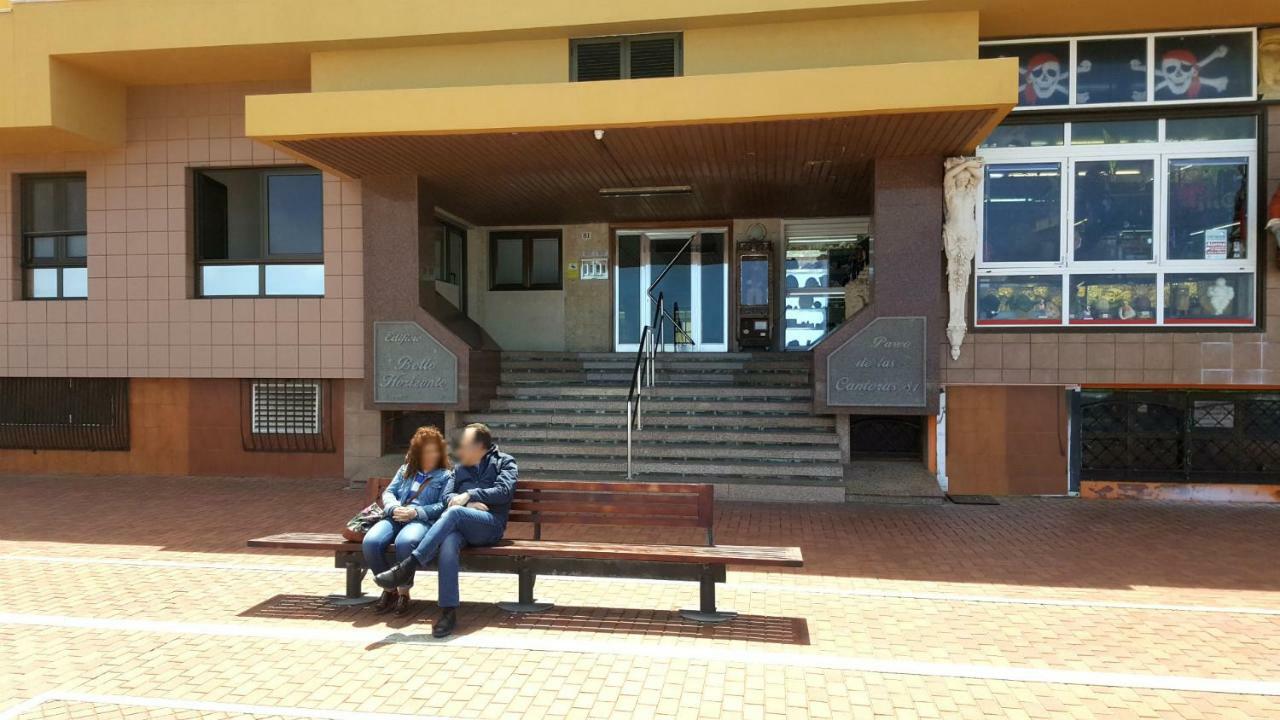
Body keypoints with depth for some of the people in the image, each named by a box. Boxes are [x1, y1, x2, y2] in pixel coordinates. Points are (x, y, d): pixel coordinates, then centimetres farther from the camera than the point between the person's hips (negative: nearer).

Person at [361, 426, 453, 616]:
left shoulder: (446, 475, 12)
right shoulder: (406, 470, 26)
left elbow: (443, 506, 0)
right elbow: (388, 492, 17)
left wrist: (415, 512, -14)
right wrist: (394, 508, -6)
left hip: (423, 520, -4)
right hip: (396, 517, 4)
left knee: (405, 542, -39)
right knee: (370, 542, -28)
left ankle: (403, 591, -16)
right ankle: (389, 589, -6)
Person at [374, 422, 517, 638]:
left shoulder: (504, 462, 13)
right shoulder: (460, 467, 27)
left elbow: (504, 491, -4)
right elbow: (448, 495, 15)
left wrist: (469, 495, -11)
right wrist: (464, 501, -6)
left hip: (491, 525, -4)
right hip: (459, 525, 4)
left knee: (454, 513, -36)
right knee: (447, 543, -34)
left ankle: (408, 566, -37)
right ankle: (449, 612, -38)